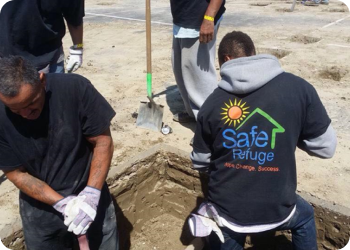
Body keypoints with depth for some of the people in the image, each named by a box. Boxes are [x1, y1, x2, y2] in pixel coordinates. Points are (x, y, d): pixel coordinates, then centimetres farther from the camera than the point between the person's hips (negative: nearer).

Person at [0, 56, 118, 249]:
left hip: (89, 195, 0)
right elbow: (16, 173, -11)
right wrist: (61, 203, -21)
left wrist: (91, 194, -23)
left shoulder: (75, 88, -23)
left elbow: (102, 140, -15)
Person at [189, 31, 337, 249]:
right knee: (304, 216, 36)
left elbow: (199, 162, 3)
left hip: (225, 209, 1)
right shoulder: (298, 88, -12)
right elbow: (326, 147, -3)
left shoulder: (212, 102, -9)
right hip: (276, 211, -1)